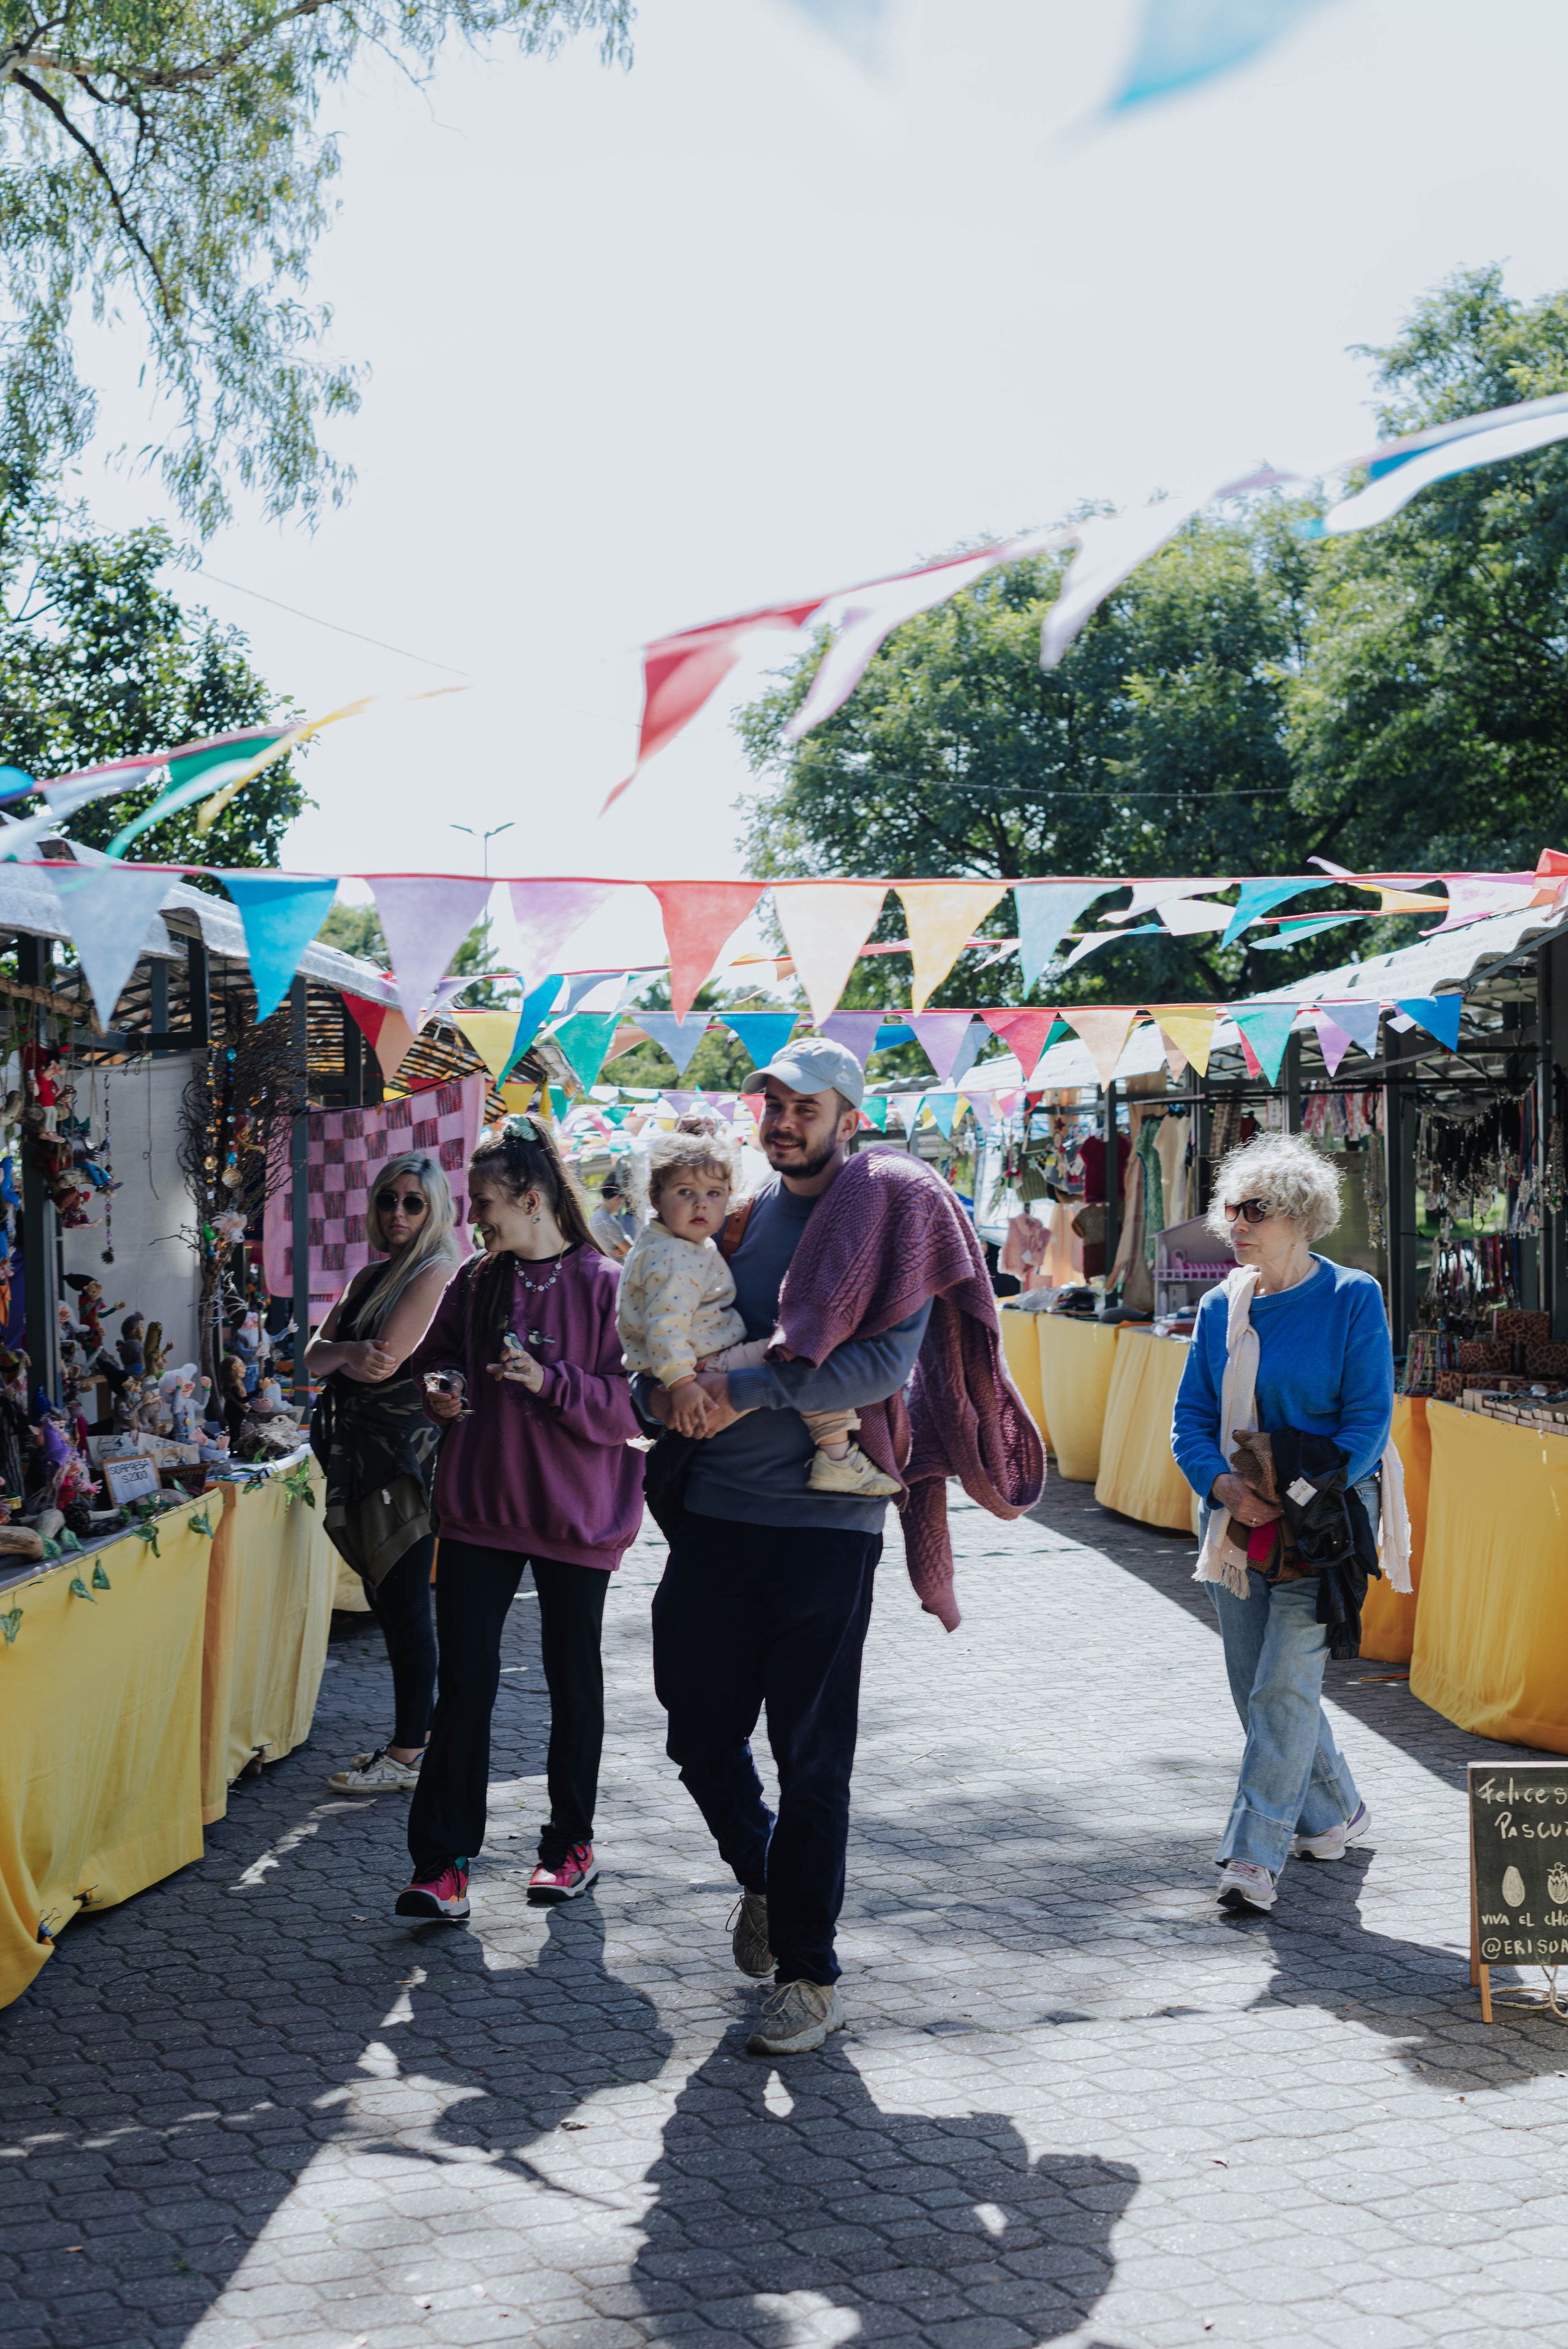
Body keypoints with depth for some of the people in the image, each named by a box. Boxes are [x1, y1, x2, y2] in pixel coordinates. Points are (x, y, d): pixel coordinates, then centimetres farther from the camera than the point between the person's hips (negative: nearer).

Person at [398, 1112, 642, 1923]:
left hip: (574, 1515, -3)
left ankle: (571, 1842, 27)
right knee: (464, 1680, -2)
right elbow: (437, 1353, 21)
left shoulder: (604, 1286, -10)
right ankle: (442, 1863, 1)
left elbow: (631, 1407, -13)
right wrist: (440, 1389, -1)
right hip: (479, 1507, 4)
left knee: (573, 1681, 10)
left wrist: (550, 1382, -25)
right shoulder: (476, 1281, 6)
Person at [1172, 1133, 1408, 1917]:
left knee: (1285, 1682, -12)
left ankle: (1254, 1854, -9)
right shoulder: (1221, 1306, 7)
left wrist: (1305, 1497, -18)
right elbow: (1192, 1416, 9)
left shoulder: (1352, 1298, -6)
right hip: (1237, 1516, 6)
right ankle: (1335, 1813, 31)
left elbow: (1368, 1417, -9)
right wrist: (1223, 1485, -10)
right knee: (1254, 1684, 10)